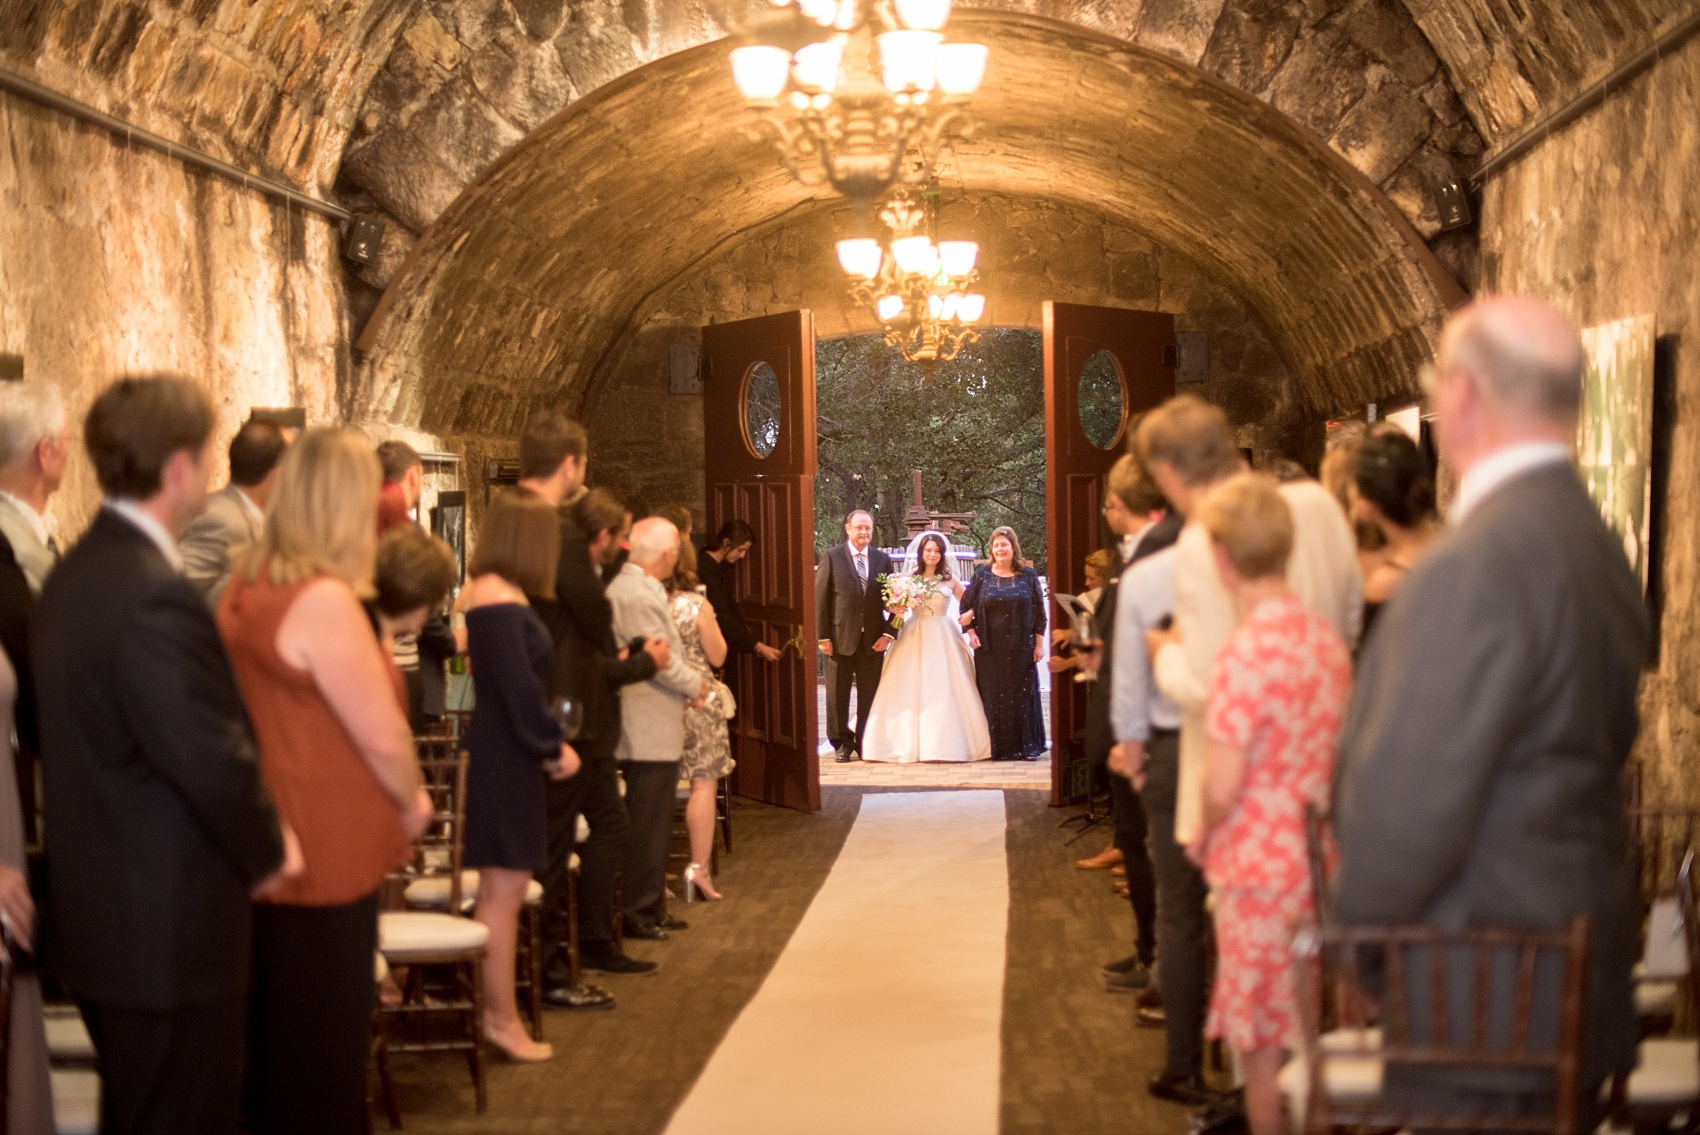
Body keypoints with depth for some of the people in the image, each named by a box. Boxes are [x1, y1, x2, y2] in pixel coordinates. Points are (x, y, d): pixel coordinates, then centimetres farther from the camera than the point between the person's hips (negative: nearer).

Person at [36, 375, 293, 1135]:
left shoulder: (77, 572, 8)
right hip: (166, 927, -10)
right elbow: (214, 759, -25)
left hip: (103, 911, 10)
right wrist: (265, 851, -7)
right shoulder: (153, 594, -24)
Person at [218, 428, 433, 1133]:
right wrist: (412, 803, 0)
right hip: (326, 856, -8)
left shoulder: (244, 586, 5)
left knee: (269, 1038, 19)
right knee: (323, 1048, 5)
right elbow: (383, 737, -19)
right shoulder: (324, 601, -21)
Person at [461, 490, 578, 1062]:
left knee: (499, 892, 16)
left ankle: (494, 1011, 24)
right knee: (503, 891, -3)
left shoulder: (492, 593, 12)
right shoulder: (500, 601, -18)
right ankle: (502, 1019, 4)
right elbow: (519, 687, -21)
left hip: (503, 754, 10)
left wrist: (547, 741, 5)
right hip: (506, 759, -10)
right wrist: (554, 747, -10)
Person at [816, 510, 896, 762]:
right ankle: (841, 744, 15)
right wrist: (822, 636, -9)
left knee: (869, 695, 6)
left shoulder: (883, 560, 8)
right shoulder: (831, 558, 0)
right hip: (840, 637, -2)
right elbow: (820, 599, -3)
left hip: (873, 640, 2)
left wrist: (889, 633, -3)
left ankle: (865, 744, 15)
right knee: (838, 694, 4)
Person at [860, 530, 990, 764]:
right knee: (911, 690, -2)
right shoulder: (908, 578, 5)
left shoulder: (950, 580, 6)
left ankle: (949, 743, 4)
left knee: (945, 690, -3)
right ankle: (909, 744, 5)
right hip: (915, 637, 0)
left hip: (943, 639, 0)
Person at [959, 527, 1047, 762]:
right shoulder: (982, 575, 5)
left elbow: (1039, 611, 4)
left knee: (1022, 695, 2)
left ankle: (1026, 746, 10)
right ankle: (996, 748, 7)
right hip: (989, 648, 0)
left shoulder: (1028, 576, 4)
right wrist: (971, 633, -5)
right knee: (992, 697, 1)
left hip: (1020, 648, 0)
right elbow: (966, 605, 7)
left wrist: (1039, 644, 0)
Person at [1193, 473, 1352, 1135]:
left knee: (1263, 1044, 6)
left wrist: (1204, 836, -1)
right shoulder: (1327, 638, 3)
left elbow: (1222, 786, -19)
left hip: (1261, 864, -7)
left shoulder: (1247, 649, -19)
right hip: (1324, 858, 7)